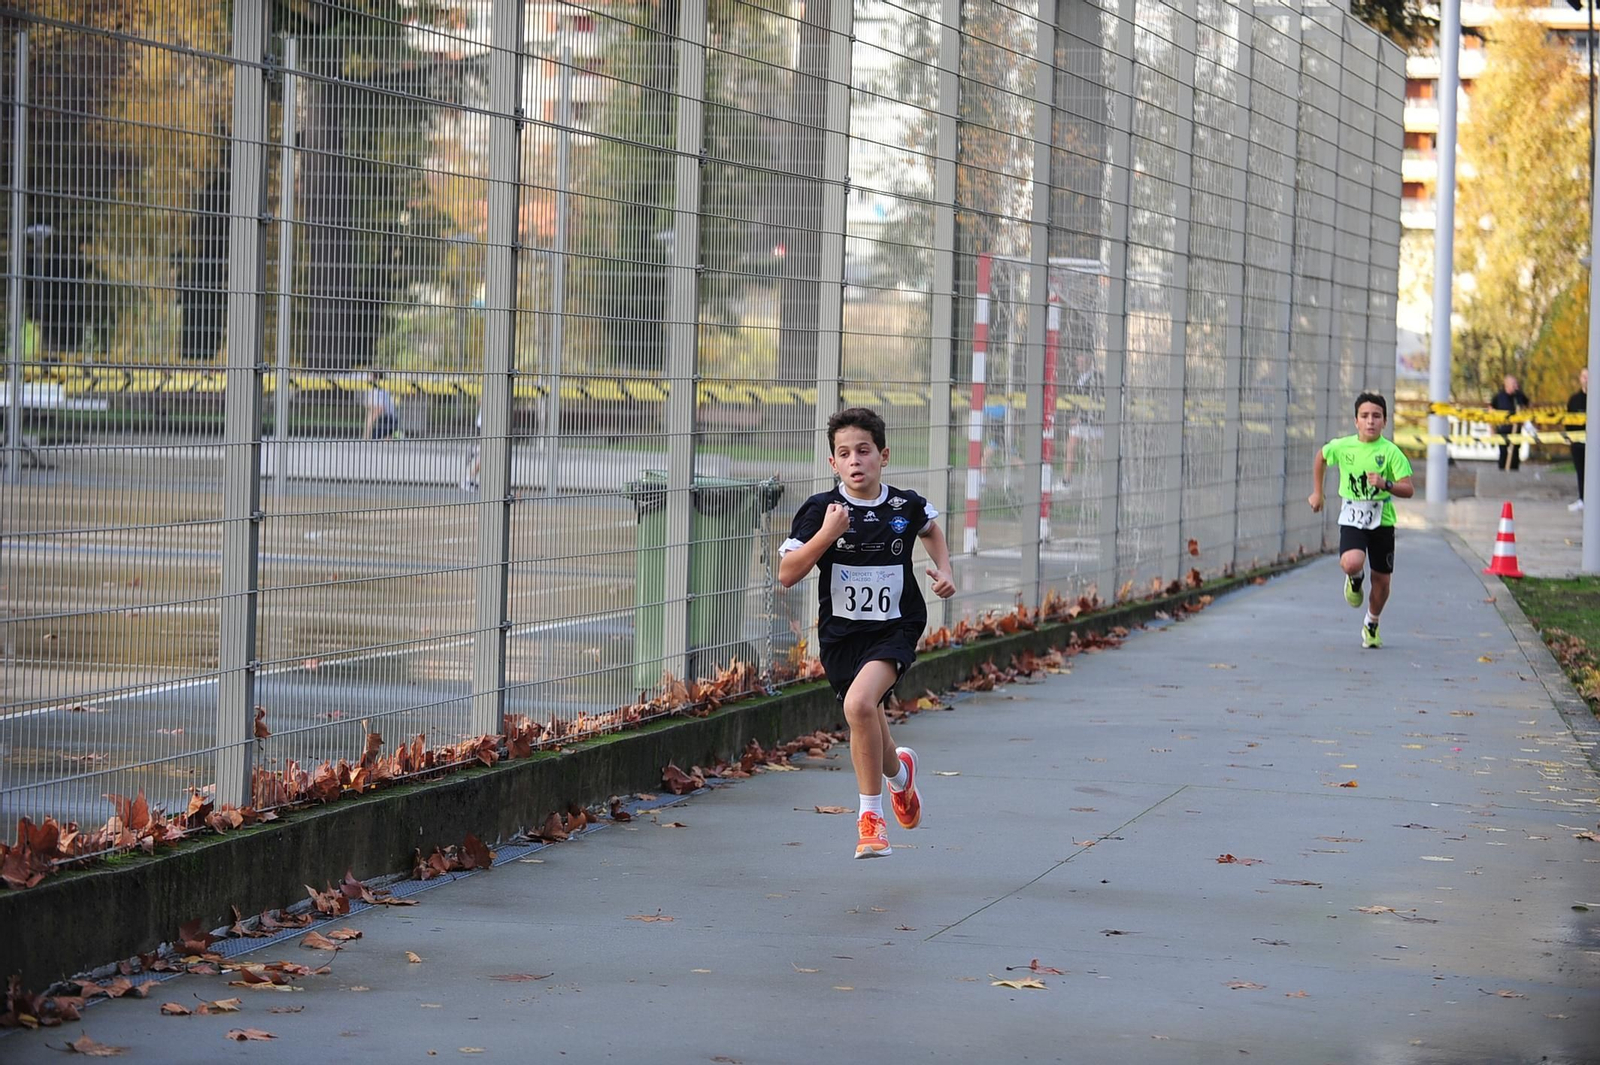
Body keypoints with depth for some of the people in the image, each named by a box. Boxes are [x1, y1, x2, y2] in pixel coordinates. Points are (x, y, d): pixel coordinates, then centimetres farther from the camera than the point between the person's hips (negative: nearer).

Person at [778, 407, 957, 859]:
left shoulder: (906, 506, -2)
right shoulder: (819, 510, -8)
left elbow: (931, 530, 23)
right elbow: (786, 575, -12)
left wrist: (944, 571, 7)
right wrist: (826, 534, -23)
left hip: (895, 629, -2)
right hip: (840, 632, 2)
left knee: (859, 704, -26)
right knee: (868, 723, 11)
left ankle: (871, 813, -10)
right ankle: (899, 772, 47)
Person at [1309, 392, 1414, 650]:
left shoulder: (1391, 452, -9)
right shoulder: (1342, 446, -4)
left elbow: (1408, 490, -11)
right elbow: (1321, 457, 19)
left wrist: (1385, 484, -30)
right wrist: (1317, 492, 20)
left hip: (1382, 521, 0)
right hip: (1351, 519, 0)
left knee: (1382, 580, 7)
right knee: (1352, 563, -28)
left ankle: (1371, 624, 34)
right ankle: (1355, 580, 11)